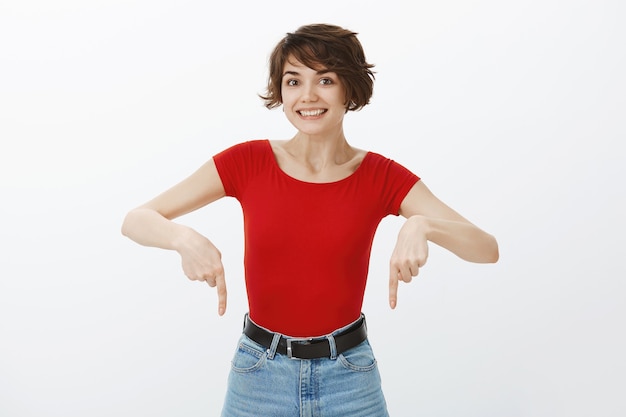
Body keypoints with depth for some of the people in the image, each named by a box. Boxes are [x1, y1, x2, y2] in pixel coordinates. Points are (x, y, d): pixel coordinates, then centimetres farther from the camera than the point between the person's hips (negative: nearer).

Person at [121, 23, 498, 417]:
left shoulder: (382, 177, -7)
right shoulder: (248, 162, -8)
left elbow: (487, 249, -13)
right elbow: (136, 220, -8)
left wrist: (423, 224, -32)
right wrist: (184, 237, -29)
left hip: (350, 379, 0)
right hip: (259, 376, 0)